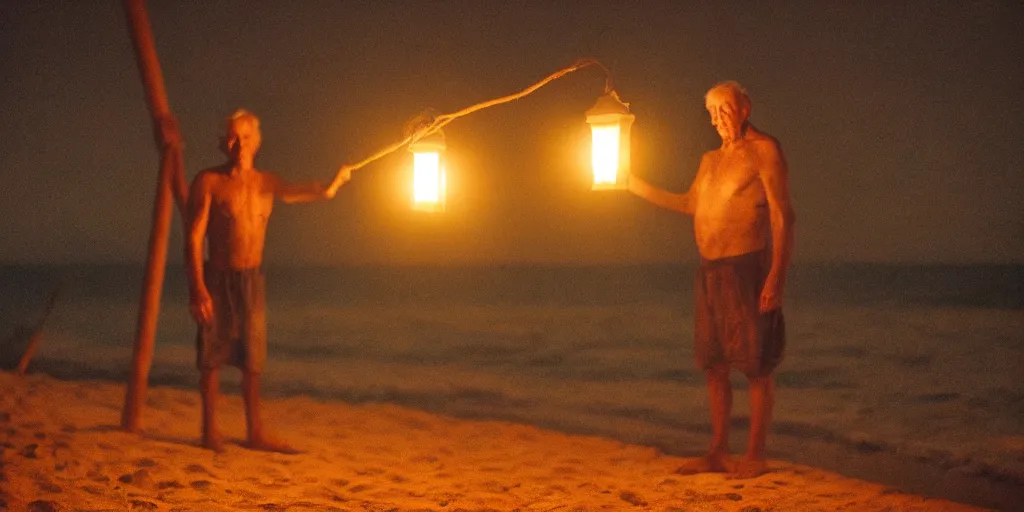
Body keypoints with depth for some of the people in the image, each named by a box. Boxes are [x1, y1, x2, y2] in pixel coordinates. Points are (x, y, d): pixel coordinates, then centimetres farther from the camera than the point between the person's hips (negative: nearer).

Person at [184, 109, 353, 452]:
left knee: (253, 359, 8)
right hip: (218, 280, -4)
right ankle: (210, 431, 11)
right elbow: (193, 238, -12)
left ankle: (255, 432, 15)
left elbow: (298, 192, -10)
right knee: (213, 356, 1)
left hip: (253, 280, 4)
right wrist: (197, 288, -20)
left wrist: (333, 183, -30)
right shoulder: (209, 182, -6)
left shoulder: (266, 183, 8)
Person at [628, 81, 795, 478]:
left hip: (746, 268, -8)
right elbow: (689, 204, 33)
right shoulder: (710, 160, 18)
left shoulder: (763, 150, -4)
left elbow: (782, 216, -10)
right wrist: (636, 186, 25)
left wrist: (777, 276, -19)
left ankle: (755, 456, 2)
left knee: (756, 366, -3)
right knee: (713, 366, 10)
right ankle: (718, 452, 19)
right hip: (709, 271, 8)